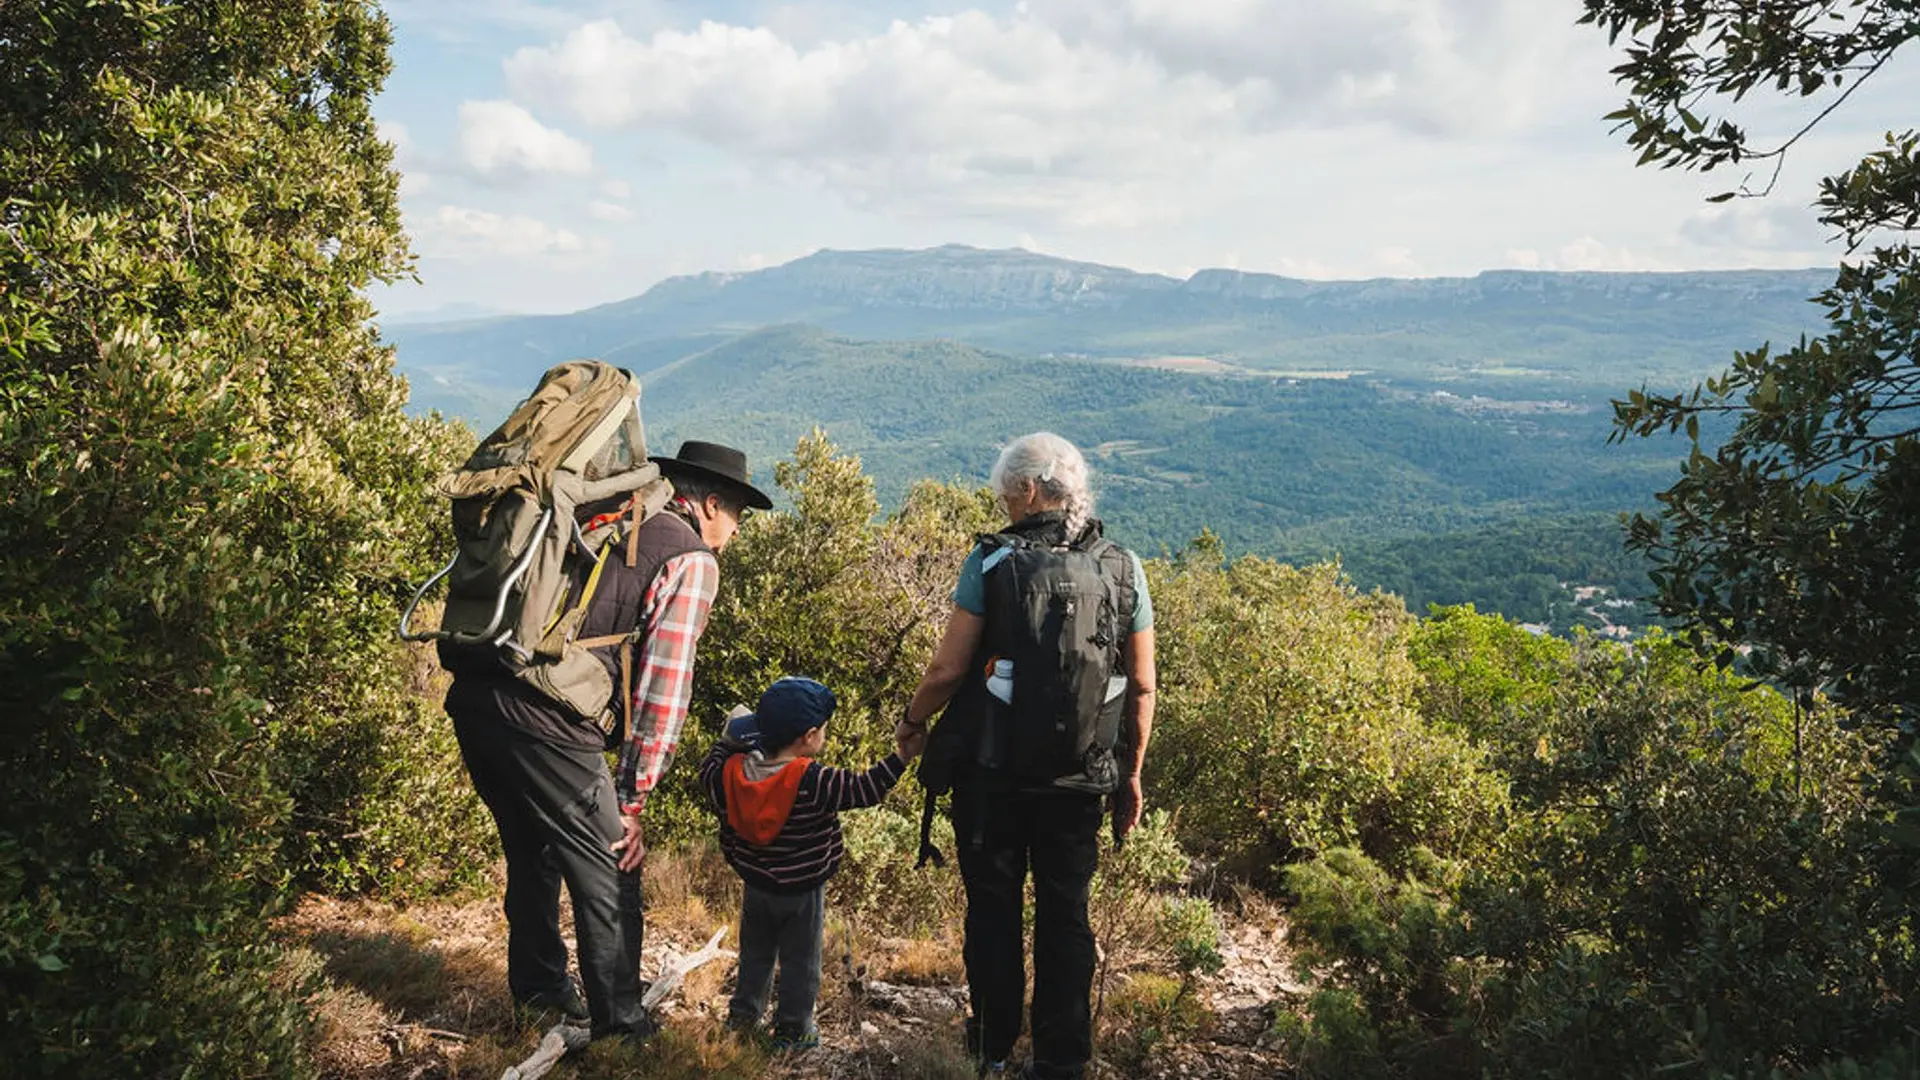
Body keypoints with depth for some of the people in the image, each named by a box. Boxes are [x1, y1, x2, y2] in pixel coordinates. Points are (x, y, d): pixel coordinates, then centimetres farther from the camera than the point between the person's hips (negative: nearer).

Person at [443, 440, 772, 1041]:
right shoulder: (693, 560, 0)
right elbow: (665, 686, -5)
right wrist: (631, 802, -1)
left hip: (472, 697, 8)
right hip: (544, 720, -8)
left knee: (533, 853, 26)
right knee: (609, 875, 8)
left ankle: (538, 990, 44)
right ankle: (620, 1027, 19)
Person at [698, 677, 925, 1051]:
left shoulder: (732, 773, -11)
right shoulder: (814, 782, -27)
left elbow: (708, 772, 10)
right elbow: (863, 789, -25)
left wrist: (727, 741, 17)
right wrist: (900, 757, -23)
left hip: (755, 888, 5)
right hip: (802, 892, -5)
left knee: (755, 955, 24)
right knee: (800, 962, 13)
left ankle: (743, 1015, 35)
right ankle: (793, 1030, 23)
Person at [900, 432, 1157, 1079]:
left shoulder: (992, 561, -11)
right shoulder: (1123, 568, -1)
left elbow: (948, 668, -11)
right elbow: (1141, 687, 2)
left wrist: (913, 720, 8)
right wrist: (1131, 774, 12)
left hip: (994, 770, -2)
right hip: (1082, 778, 3)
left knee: (993, 906, 15)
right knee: (1066, 915, 15)